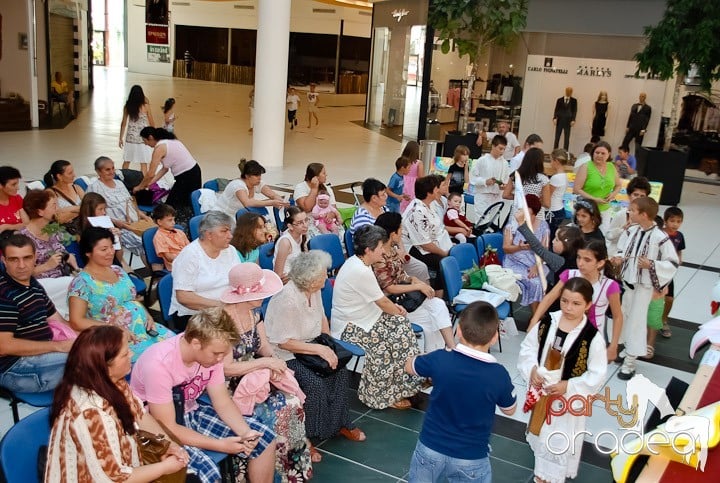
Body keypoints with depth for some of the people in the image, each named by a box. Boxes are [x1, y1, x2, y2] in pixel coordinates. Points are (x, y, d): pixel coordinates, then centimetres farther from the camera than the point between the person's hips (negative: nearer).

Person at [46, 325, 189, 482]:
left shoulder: (109, 381, -9)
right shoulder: (92, 413, -33)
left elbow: (140, 414, 6)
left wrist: (168, 444, -8)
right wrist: (164, 467, -16)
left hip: (120, 466, 7)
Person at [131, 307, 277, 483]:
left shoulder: (210, 351, -13)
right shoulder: (159, 365, -33)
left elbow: (223, 402, -4)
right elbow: (168, 428, -28)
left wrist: (245, 432, -21)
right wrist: (221, 445, -26)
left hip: (191, 412, 7)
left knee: (264, 437, -3)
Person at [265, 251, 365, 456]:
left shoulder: (314, 291, -3)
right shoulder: (287, 299, -28)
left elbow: (322, 318, 14)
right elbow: (284, 342, -25)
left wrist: (329, 346, 0)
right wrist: (320, 349, -27)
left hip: (308, 347, 8)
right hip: (285, 355, -8)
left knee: (341, 371, -10)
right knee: (315, 383, -27)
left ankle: (341, 423, 8)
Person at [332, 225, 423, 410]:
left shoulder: (356, 262, 2)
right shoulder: (361, 272, -28)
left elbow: (378, 295, 15)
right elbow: (382, 302, -17)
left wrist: (393, 306, 3)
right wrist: (398, 311, 1)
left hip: (357, 317, 9)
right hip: (350, 328, -9)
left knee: (400, 324, 2)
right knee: (397, 338, -9)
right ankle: (388, 394, 5)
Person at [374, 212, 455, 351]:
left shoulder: (393, 250, 8)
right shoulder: (378, 258, -20)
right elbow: (389, 288, -20)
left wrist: (420, 282, -6)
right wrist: (419, 286, -14)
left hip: (404, 296, 8)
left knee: (438, 304, -11)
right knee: (430, 319, -11)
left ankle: (453, 348, -12)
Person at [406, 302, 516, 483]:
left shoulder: (439, 359, -18)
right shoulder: (499, 374, -20)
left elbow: (409, 366, 6)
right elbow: (510, 410, 1)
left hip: (430, 449, 1)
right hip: (471, 459, -1)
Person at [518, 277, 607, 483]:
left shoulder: (592, 337, -23)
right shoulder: (547, 322, -12)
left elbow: (598, 375, -16)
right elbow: (527, 347, 1)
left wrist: (569, 386, -22)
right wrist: (532, 370, -15)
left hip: (569, 398, -4)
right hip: (542, 391, 4)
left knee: (561, 441, 12)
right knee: (540, 431, 25)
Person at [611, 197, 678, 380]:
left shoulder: (660, 238, -19)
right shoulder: (631, 230, -2)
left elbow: (673, 263, -12)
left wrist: (651, 265, -25)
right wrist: (618, 258, -8)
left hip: (643, 286, -6)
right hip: (626, 282, 6)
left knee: (636, 321, 2)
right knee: (624, 317, 16)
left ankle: (629, 362, 13)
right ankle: (627, 350, 36)